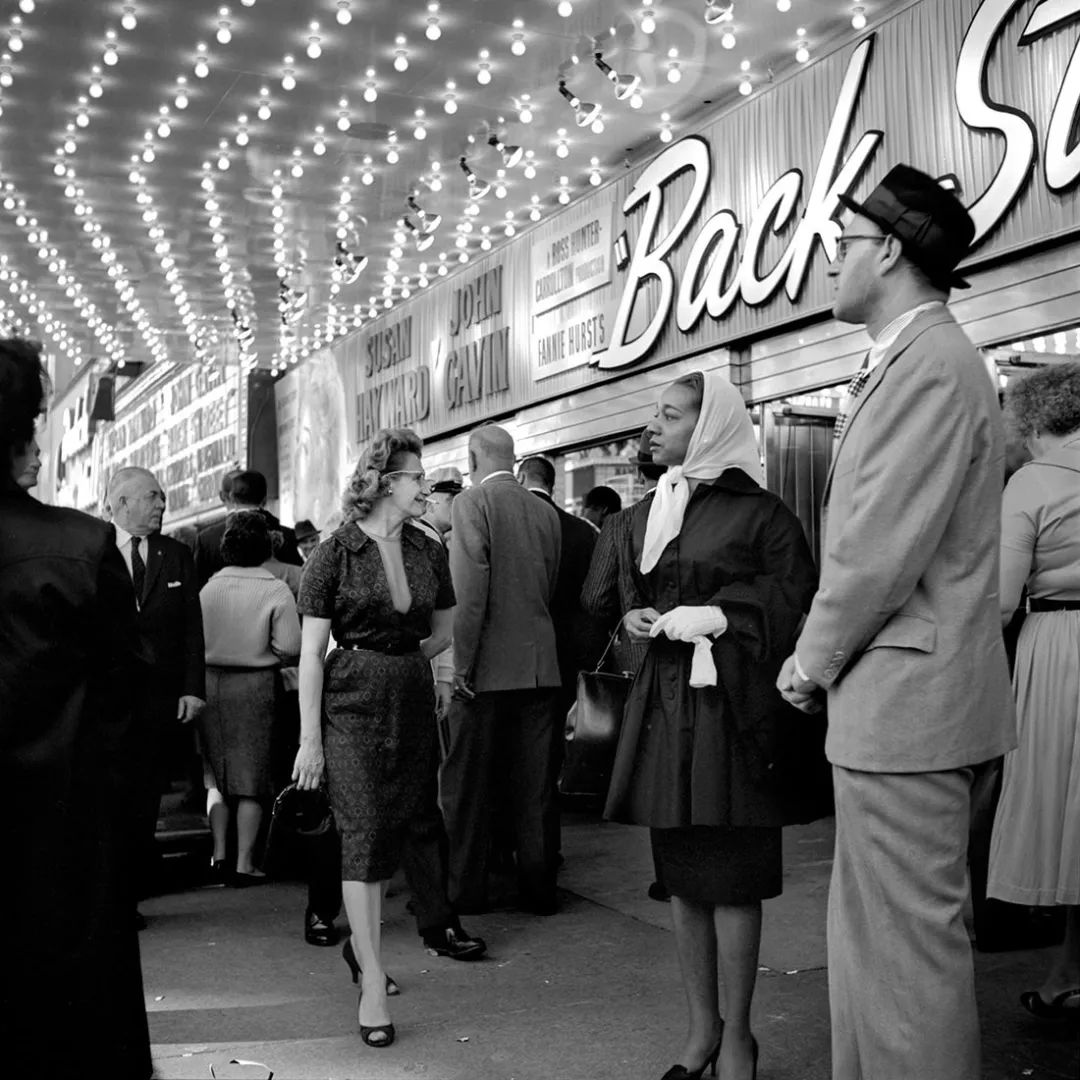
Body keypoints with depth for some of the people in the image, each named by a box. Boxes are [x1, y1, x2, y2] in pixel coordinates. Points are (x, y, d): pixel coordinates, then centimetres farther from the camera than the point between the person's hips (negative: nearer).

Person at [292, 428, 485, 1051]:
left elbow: (444, 631, 20)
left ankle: (362, 942, 35)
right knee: (364, 831, -6)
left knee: (415, 822, 12)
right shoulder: (335, 555, -8)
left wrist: (403, 661, 7)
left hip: (414, 701, 5)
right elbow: (311, 653, -8)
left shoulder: (430, 553, 5)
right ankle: (373, 983, 0)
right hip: (352, 703, -5)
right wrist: (309, 739, -10)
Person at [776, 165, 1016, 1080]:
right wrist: (827, 659, 12)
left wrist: (813, 662, -9)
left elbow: (884, 548, -20)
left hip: (906, 697, -10)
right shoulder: (912, 361, 17)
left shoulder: (931, 363, -15)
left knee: (908, 944, -1)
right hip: (893, 696, 10)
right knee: (866, 935, 18)